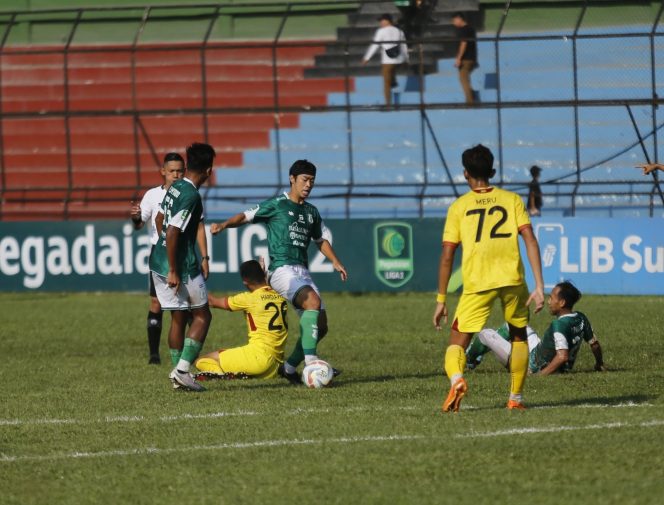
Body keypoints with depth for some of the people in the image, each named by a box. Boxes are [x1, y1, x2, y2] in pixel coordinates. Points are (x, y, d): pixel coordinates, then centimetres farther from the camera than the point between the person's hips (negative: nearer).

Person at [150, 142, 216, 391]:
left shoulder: (175, 188, 9)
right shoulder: (191, 196, -18)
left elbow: (160, 220, 22)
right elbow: (172, 232, -24)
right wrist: (174, 271, -20)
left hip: (159, 261, 8)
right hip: (181, 266, -8)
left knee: (178, 317, 13)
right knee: (202, 315, 5)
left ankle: (178, 374, 14)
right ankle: (183, 368, -4)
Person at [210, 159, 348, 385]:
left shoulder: (311, 212, 19)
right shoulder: (276, 205, 1)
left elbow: (321, 239, 31)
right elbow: (247, 216, -5)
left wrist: (335, 261, 16)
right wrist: (224, 225, -23)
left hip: (303, 272, 7)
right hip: (282, 270, -7)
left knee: (320, 326, 0)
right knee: (312, 301, -32)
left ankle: (290, 367, 15)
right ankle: (310, 360, -35)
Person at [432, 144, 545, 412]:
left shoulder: (459, 206, 9)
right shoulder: (512, 199, 11)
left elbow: (447, 256, 5)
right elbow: (530, 240, 0)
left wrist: (441, 300, 10)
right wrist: (539, 286, -1)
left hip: (476, 283, -1)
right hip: (512, 278, 1)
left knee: (457, 342, 6)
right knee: (518, 335, 25)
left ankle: (456, 379, -26)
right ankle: (515, 397, 22)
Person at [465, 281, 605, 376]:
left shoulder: (559, 325, -32)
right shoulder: (581, 319, -8)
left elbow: (562, 356, -40)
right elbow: (595, 344, 3)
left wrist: (541, 374, -34)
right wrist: (600, 364, 21)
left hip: (533, 367, -9)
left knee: (485, 334, 3)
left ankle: (468, 361, 34)